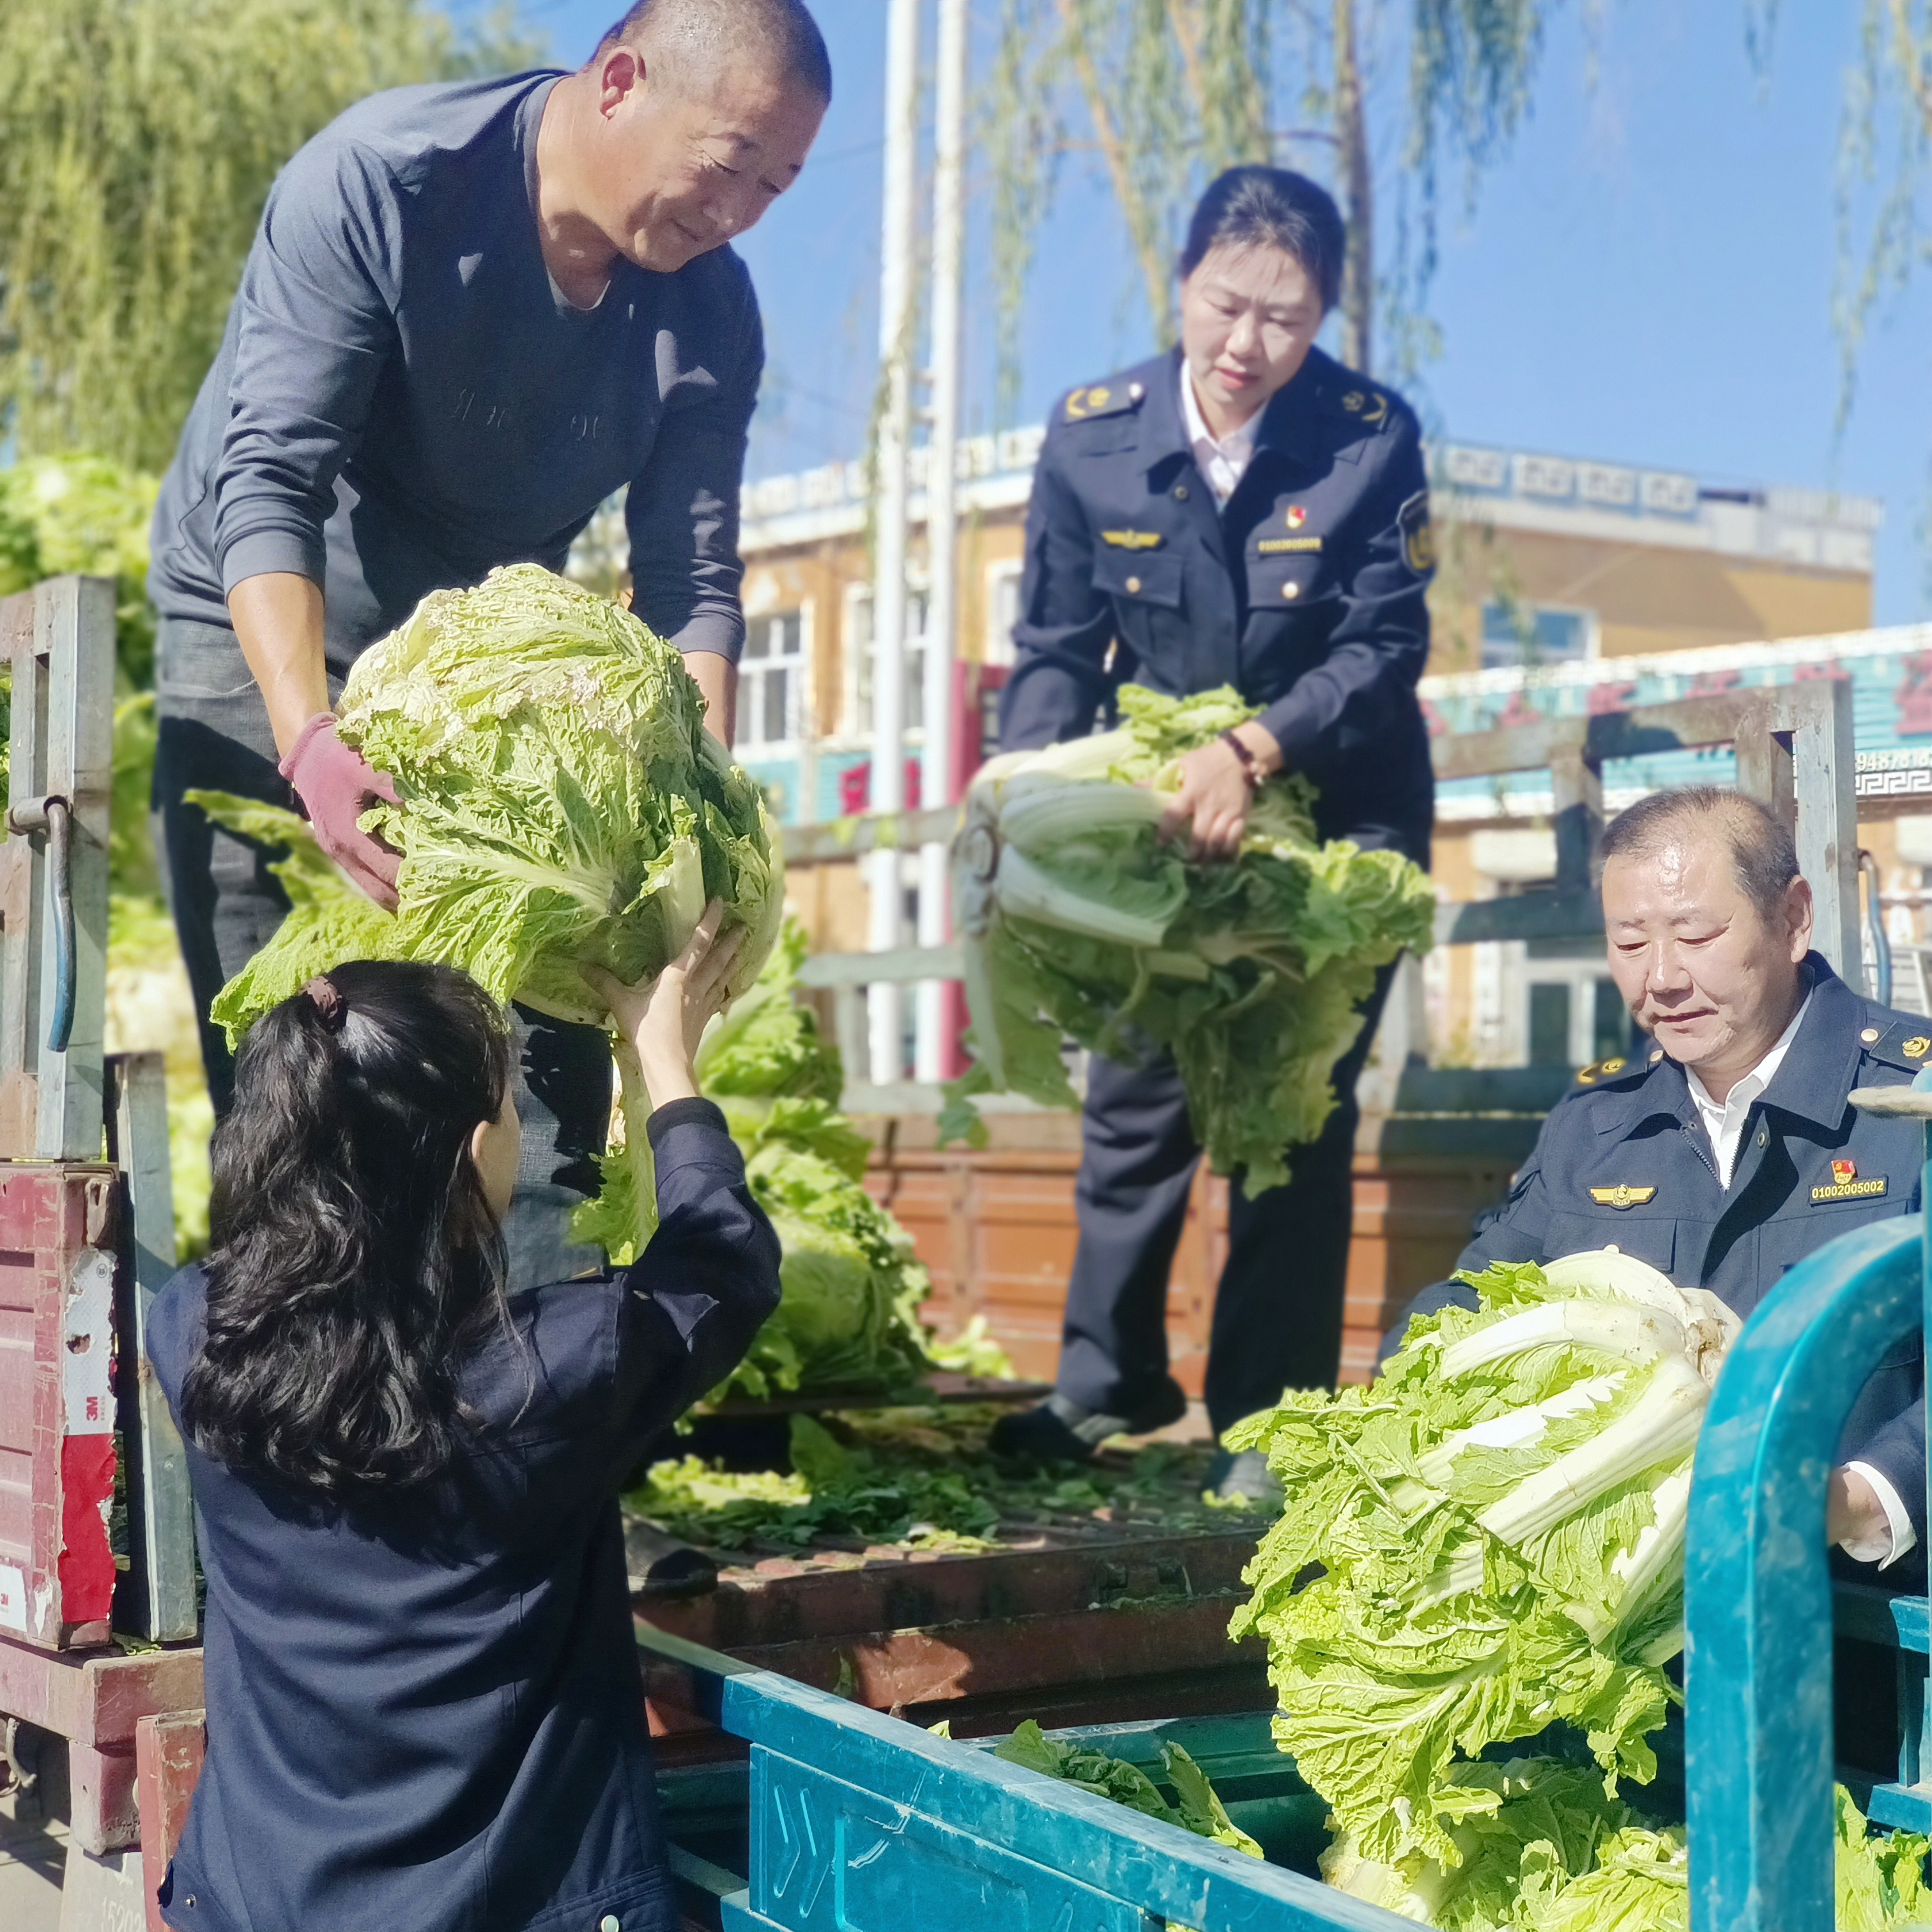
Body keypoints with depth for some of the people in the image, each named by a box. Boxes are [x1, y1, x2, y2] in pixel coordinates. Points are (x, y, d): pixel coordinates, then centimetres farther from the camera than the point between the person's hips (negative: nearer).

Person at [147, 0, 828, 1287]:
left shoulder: (708, 310, -12)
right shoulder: (380, 181, -26)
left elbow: (689, 587, -11)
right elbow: (264, 482, -32)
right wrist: (313, 744, -46)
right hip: (275, 646, -4)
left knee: (549, 1065, -4)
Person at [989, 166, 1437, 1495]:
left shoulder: (1372, 436, -16)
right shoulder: (1092, 435, -9)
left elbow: (1384, 646, -18)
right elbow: (1057, 649, -3)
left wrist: (1254, 756, -33)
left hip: (1331, 808, -2)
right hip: (1159, 805, 3)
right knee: (1135, 1088, 7)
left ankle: (1269, 1420, 5)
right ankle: (1109, 1379, 23)